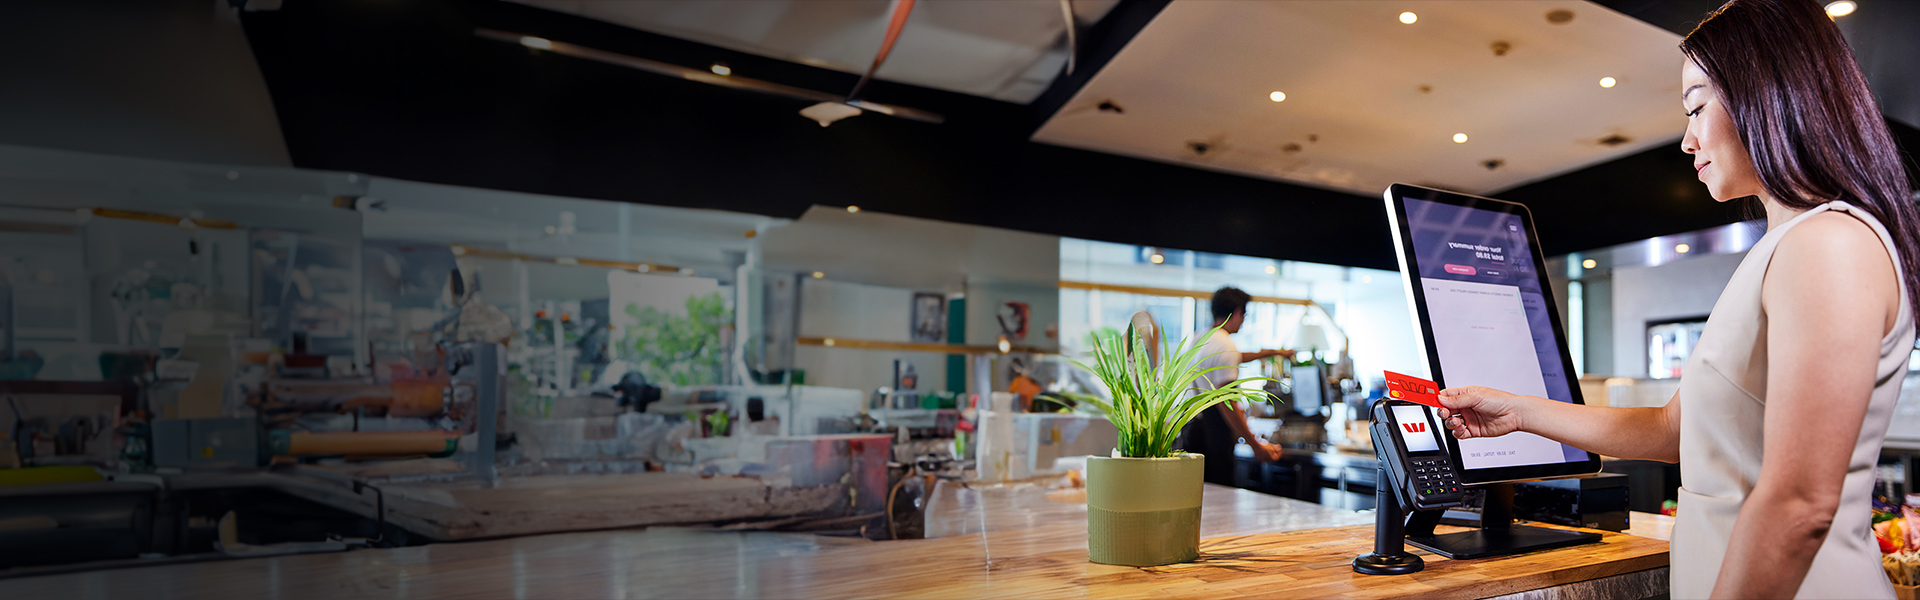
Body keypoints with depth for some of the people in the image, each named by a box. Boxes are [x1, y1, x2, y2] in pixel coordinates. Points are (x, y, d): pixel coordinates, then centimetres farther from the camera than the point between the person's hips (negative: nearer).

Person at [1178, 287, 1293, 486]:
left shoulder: (1198, 337, 15)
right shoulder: (1225, 346, -14)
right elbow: (1225, 401, -20)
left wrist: (1273, 352, 47)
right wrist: (1256, 445, -18)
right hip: (1213, 423, -9)